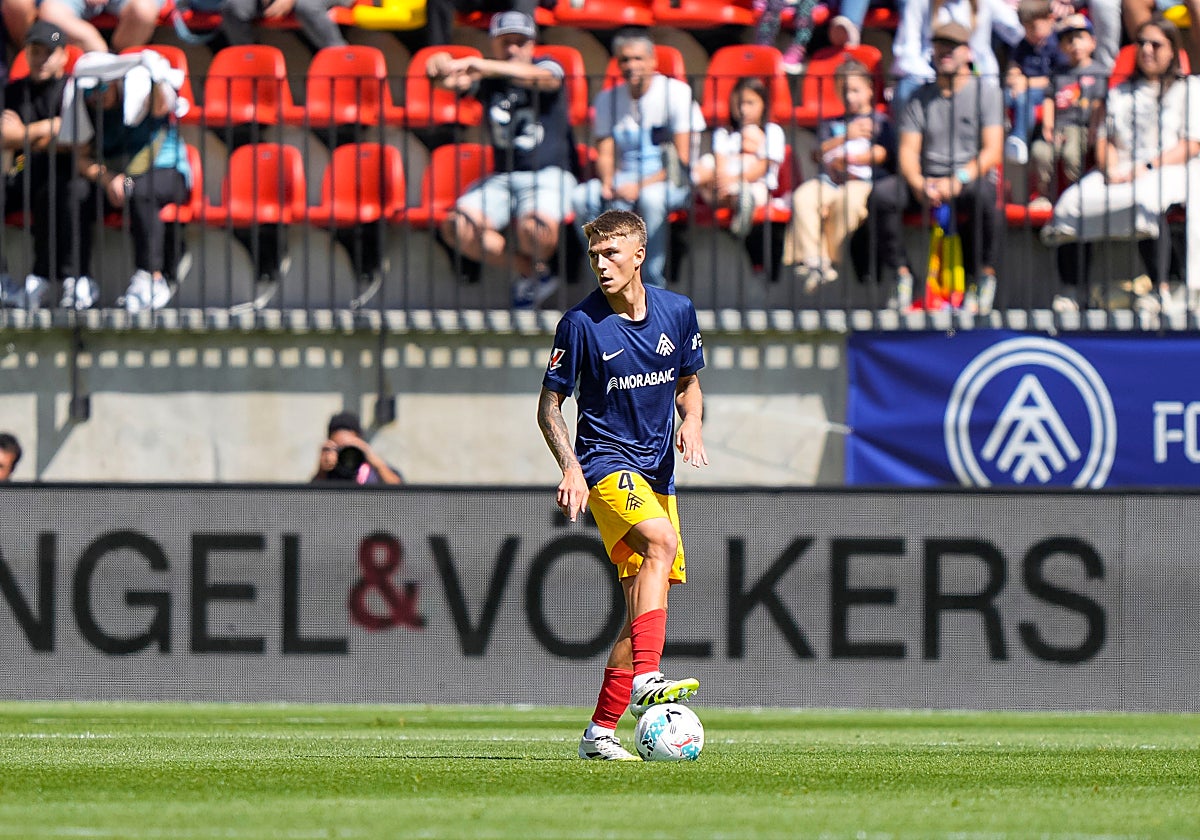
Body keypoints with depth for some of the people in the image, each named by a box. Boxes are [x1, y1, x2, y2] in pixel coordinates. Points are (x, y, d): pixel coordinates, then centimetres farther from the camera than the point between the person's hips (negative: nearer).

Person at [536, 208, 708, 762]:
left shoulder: (677, 312, 4)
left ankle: (601, 731, 11)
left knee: (647, 598, 3)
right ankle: (645, 680, -41)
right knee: (660, 542, -33)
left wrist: (692, 421, -3)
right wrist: (571, 469, -16)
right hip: (607, 462, -6)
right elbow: (549, 406, -2)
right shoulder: (582, 322, -8)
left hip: (657, 469, 6)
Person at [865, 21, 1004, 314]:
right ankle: (902, 275, -15)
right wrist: (919, 185, -17)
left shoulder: (986, 91, 4)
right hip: (927, 179, 3)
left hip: (971, 177, -3)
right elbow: (907, 150, 5)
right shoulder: (922, 97, 13)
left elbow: (992, 151, -6)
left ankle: (986, 276, -21)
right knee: (881, 194, -25)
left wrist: (958, 180, -22)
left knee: (982, 194, -39)